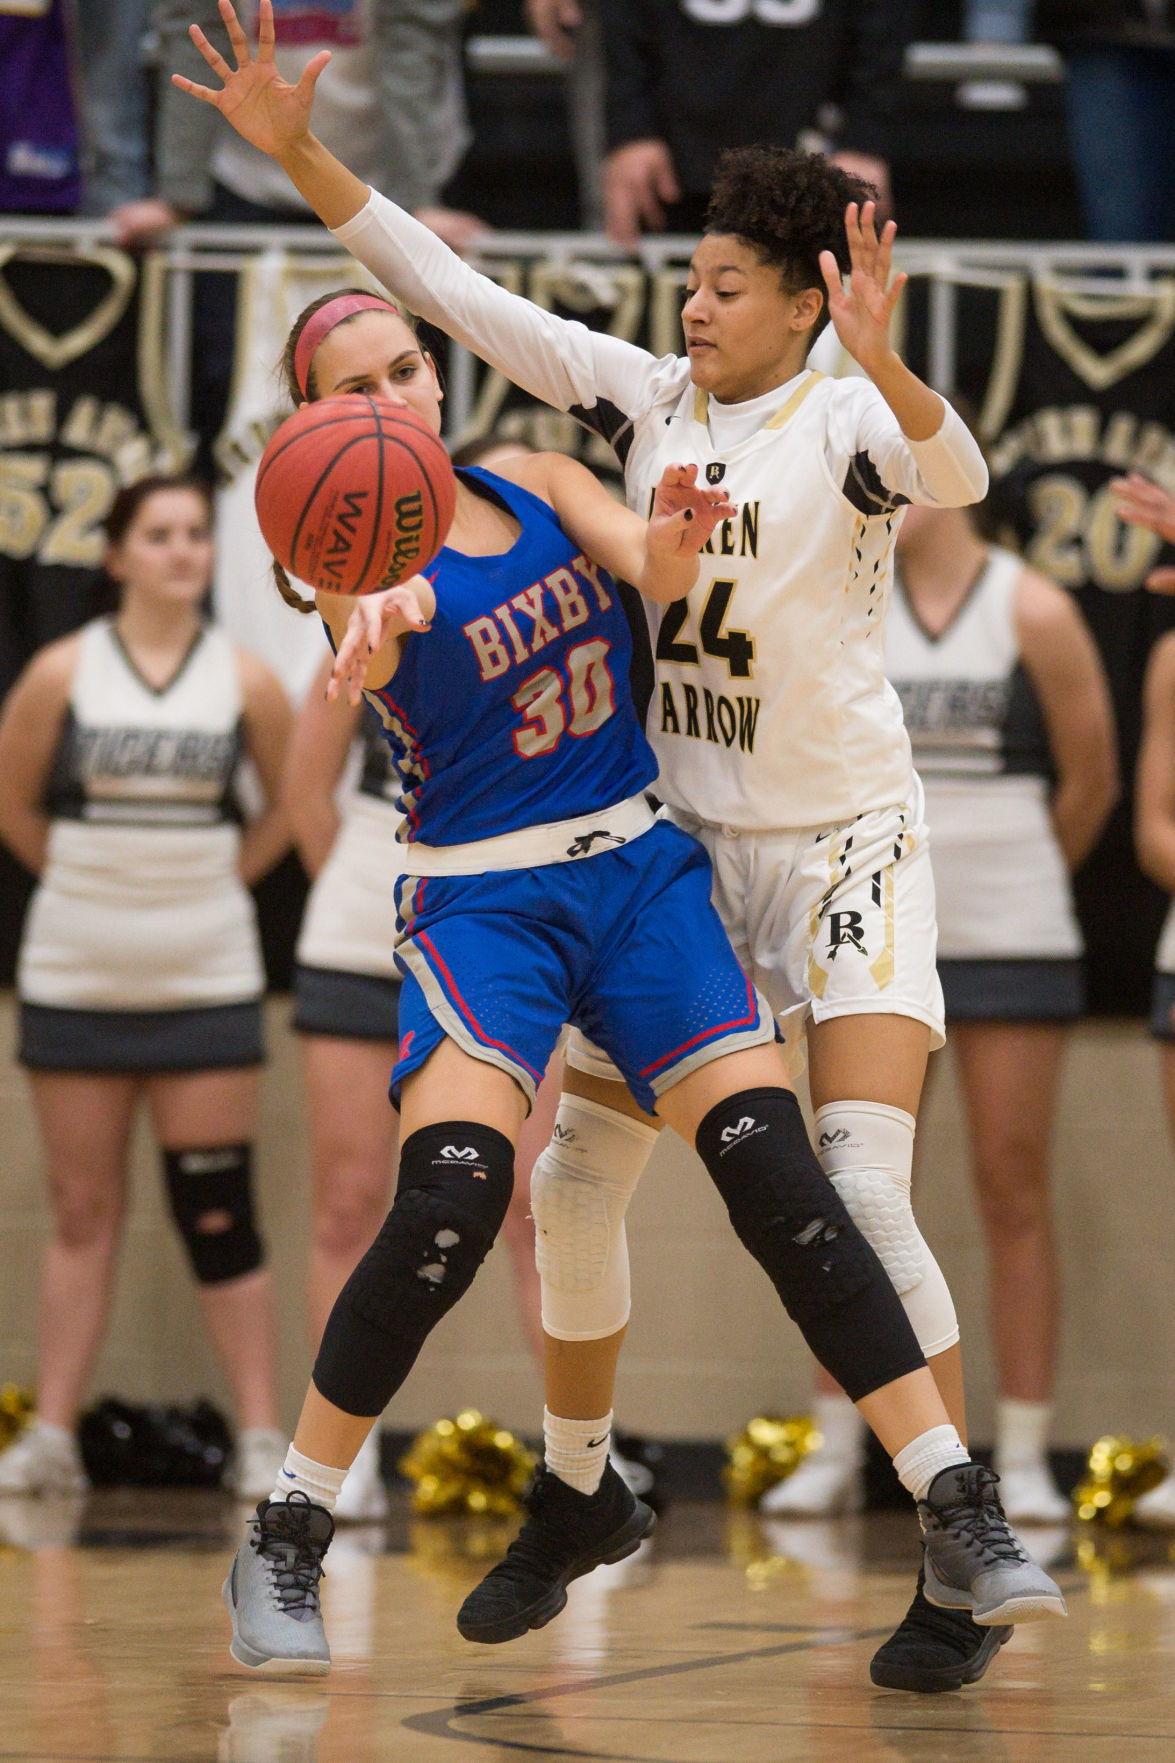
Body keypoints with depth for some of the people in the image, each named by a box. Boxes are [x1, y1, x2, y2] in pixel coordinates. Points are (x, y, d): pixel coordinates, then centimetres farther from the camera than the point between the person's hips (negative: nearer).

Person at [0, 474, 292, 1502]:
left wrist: (223, 879, 6)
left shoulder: (245, 682, -1)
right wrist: (92, 883, 9)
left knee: (218, 1214, -2)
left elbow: (292, 805, 13)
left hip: (205, 980, 0)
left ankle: (264, 1439, 1)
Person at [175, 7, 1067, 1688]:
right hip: (675, 841, 6)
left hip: (846, 845, -6)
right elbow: (457, 291, -1)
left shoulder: (851, 420, -14)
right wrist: (298, 152, -9)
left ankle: (970, 1550, -12)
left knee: (853, 1192, -18)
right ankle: (576, 1498, 27)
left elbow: (956, 474, -36)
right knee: (578, 1172, 6)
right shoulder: (649, 397, 1)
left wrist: (881, 359, -55)